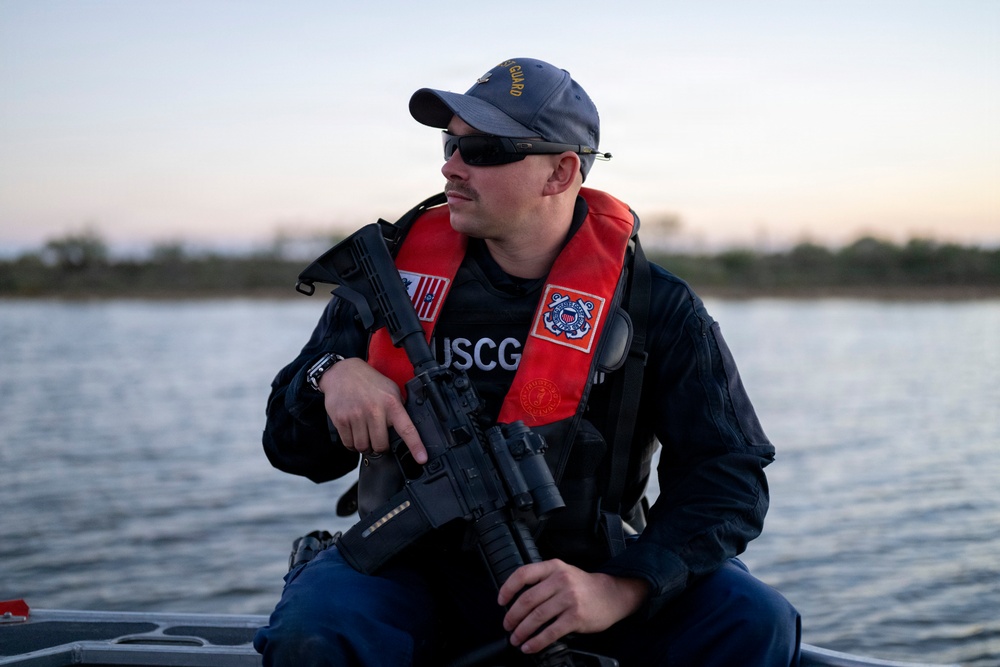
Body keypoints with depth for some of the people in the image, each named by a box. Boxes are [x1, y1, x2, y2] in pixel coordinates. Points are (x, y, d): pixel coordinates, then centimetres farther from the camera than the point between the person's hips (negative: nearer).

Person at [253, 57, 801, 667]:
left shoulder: (656, 307, -3)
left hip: (577, 574, 1)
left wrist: (619, 589, -26)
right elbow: (296, 450, 8)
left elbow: (730, 473, -10)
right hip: (416, 566, 0)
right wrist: (331, 375, -16)